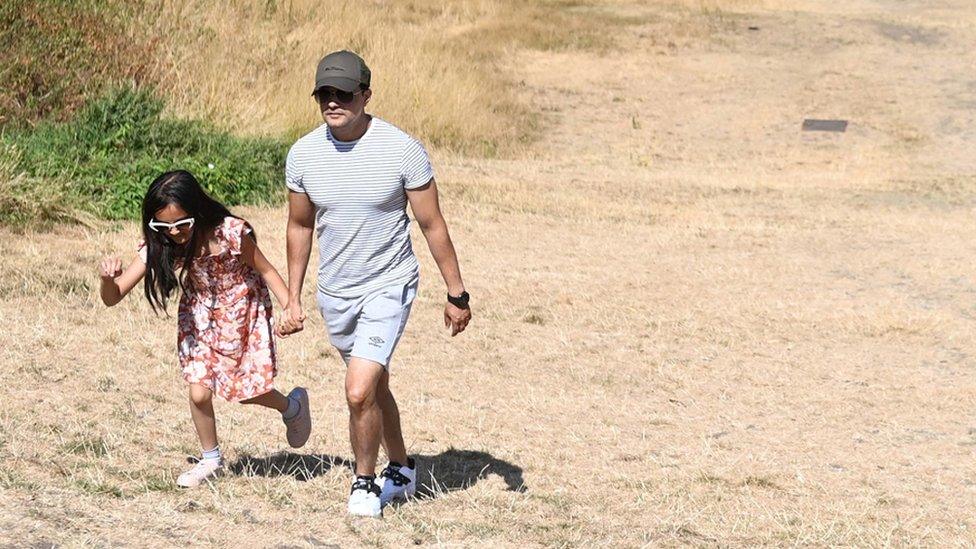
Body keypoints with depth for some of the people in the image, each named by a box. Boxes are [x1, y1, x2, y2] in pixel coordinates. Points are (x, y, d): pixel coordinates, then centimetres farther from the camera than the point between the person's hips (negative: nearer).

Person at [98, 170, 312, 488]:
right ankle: (211, 461, 18)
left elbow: (265, 270, -14)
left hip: (242, 312, -2)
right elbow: (112, 297, -24)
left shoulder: (230, 233, -31)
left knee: (246, 392, 2)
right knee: (199, 393, -7)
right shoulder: (158, 244, -22)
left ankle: (293, 406, 36)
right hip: (199, 316, 3)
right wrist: (108, 278, -46)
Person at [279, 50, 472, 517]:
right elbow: (300, 226, 9)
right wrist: (293, 297, 12)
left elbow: (432, 226, -8)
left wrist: (456, 294, -3)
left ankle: (365, 481, 5)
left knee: (359, 392, -18)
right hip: (334, 292, 5)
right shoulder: (303, 155, -7)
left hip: (388, 288, -4)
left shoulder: (402, 150, -17)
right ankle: (401, 470, 42)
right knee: (374, 387, 21)